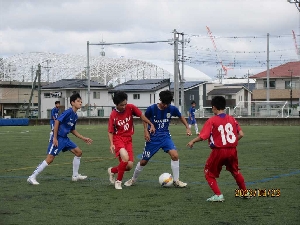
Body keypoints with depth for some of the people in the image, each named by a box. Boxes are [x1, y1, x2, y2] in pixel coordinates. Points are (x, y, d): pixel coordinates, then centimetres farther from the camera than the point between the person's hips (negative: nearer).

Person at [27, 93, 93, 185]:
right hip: (58, 138, -9)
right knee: (50, 158, -12)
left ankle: (75, 175, 19)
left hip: (65, 139, 9)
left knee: (78, 152, 9)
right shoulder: (68, 112, -16)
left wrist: (83, 138, 20)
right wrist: (55, 137, -22)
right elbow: (57, 121, -21)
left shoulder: (75, 116, 11)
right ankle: (32, 177, -8)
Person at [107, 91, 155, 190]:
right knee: (125, 158, -30)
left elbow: (141, 115, 6)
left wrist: (151, 125, -3)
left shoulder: (130, 108, -6)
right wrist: (111, 144, -22)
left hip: (128, 140, 4)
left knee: (129, 166, -5)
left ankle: (112, 170, 26)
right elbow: (110, 132, -7)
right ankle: (118, 181, -10)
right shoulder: (113, 115, -11)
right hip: (118, 138, -4)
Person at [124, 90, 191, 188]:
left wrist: (187, 128, -1)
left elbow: (181, 117, 10)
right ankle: (133, 179, 29)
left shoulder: (172, 109, -9)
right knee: (144, 161, 5)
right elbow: (145, 118, 4)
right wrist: (146, 131, -8)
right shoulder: (151, 109, -15)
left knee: (175, 155, -21)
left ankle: (176, 181, -8)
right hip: (153, 137, -2)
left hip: (165, 136, 2)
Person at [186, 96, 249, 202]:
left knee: (209, 172, 12)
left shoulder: (212, 121, -10)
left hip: (218, 151, -5)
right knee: (235, 171, 28)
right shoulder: (232, 119, 4)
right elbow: (241, 134, 3)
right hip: (232, 150, 5)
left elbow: (202, 136, -15)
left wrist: (192, 141, 1)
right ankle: (245, 192, 36)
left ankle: (218, 195, 1)